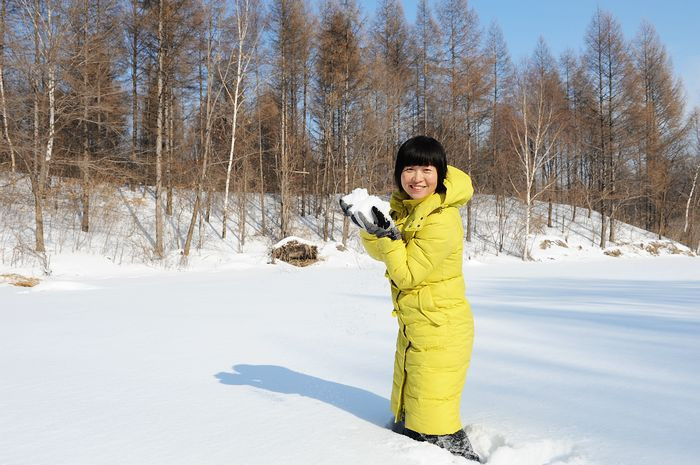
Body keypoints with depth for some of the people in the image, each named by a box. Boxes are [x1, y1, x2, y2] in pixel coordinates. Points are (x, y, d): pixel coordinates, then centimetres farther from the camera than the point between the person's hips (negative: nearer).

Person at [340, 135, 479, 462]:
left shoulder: (442, 219, -23)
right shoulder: (408, 207, 4)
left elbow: (407, 274, -20)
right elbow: (383, 253, 9)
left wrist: (386, 232, -25)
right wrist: (369, 227, -9)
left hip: (439, 328, -9)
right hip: (413, 325, 9)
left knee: (432, 423, 0)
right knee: (405, 418, 24)